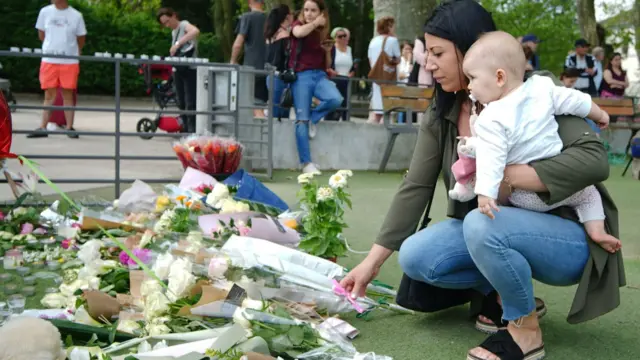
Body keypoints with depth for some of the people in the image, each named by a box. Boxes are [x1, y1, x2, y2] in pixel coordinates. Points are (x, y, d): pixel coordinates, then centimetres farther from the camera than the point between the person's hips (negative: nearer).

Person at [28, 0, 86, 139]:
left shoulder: (76, 15, -2)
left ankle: (69, 127, 7)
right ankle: (42, 128, 4)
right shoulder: (45, 12, 2)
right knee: (49, 95, 2)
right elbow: (41, 34, 14)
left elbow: (81, 39, 10)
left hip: (70, 62, -1)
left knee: (68, 95, 2)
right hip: (49, 60, 1)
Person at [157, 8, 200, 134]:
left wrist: (177, 44, -32)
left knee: (190, 103, -10)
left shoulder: (184, 24, -7)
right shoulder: (174, 32, 18)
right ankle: (186, 131, 17)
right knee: (181, 103, 10)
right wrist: (173, 51, 0)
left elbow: (196, 31, -30)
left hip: (190, 69, -9)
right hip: (178, 70, 9)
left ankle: (192, 132, -9)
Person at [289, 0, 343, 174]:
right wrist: (316, 23, -9)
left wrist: (328, 51, -1)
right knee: (302, 120, -8)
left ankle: (313, 118, 4)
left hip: (319, 75, 4)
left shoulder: (322, 33, 14)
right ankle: (306, 163, 0)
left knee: (336, 99, -26)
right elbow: (299, 33, -24)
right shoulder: (298, 24, 5)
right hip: (301, 76, -3)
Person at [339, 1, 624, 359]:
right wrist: (373, 261, -8)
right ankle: (505, 293, 5)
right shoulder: (441, 116, -1)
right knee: (415, 256, -16)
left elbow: (594, 160, -28)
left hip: (566, 237, -6)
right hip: (486, 229, 6)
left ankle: (525, 328, -12)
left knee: (482, 224, -35)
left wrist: (507, 175, -33)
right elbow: (415, 188, -4)